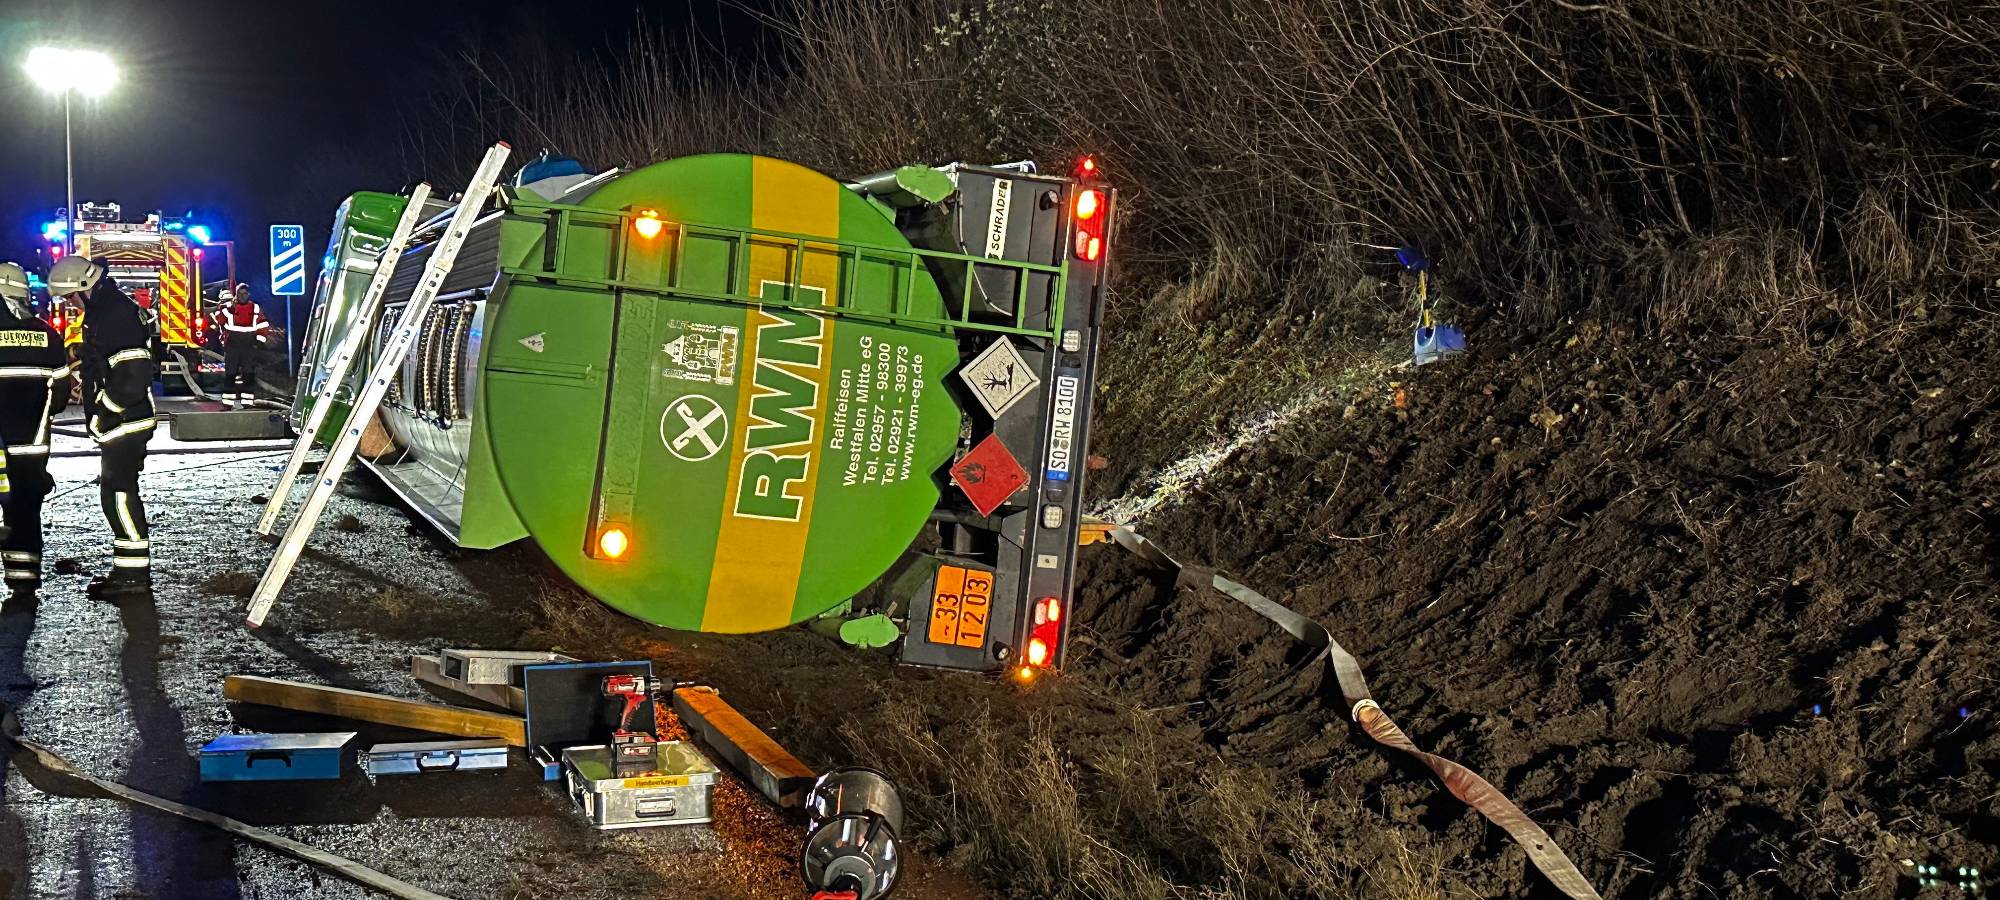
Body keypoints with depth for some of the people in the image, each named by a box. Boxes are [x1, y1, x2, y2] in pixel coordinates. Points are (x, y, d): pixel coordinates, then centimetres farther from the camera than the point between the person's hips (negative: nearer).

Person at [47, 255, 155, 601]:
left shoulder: (115, 312, -19)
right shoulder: (104, 309, 15)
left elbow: (134, 372, -26)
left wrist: (102, 412, -19)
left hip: (124, 423, -11)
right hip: (120, 424, 11)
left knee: (119, 493, -9)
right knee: (117, 491, 14)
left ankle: (134, 576, -6)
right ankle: (130, 571, 20)